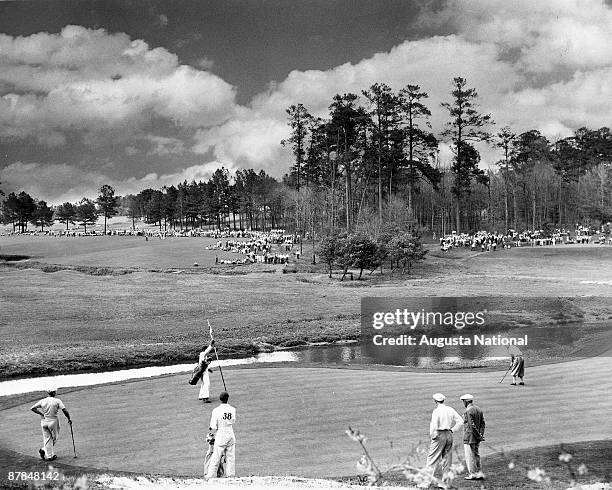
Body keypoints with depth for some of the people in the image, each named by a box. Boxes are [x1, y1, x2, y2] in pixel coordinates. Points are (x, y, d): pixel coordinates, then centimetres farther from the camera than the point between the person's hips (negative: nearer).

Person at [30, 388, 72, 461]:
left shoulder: (42, 401, 2)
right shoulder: (57, 401, -7)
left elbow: (32, 408, -1)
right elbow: (64, 410, -12)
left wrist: (41, 414, 3)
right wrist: (69, 419, 0)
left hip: (44, 421, 4)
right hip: (53, 421, -4)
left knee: (47, 438, 8)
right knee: (54, 437, 14)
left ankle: (49, 456, 3)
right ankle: (44, 450, 5)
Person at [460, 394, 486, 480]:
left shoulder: (468, 411, -18)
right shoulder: (478, 409, 9)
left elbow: (472, 425, -21)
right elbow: (483, 423, 10)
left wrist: (479, 436, -13)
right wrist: (481, 434, 5)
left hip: (469, 437, -9)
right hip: (476, 438, 9)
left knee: (470, 456, 1)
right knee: (476, 455, 16)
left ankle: (472, 474, 5)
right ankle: (479, 473, 16)